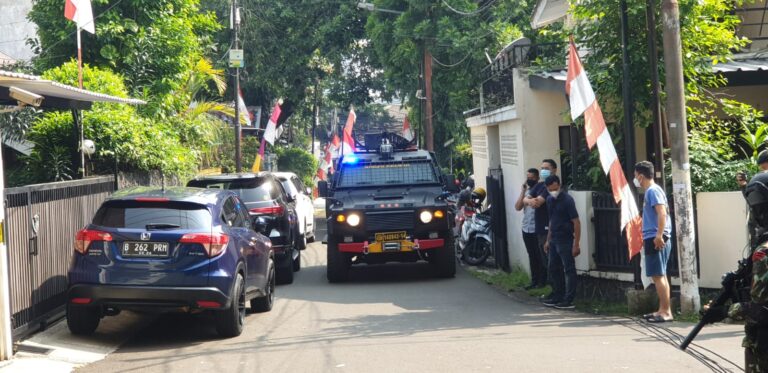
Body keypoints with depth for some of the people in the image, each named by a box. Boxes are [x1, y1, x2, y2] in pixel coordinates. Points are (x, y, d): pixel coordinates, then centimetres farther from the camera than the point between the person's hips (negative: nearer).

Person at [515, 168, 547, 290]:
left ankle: (542, 282, 6)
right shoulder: (526, 191, 12)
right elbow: (518, 207, 2)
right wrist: (523, 192, -4)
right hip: (526, 229, 7)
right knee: (532, 257, 12)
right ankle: (534, 281, 17)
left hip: (538, 230, -7)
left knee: (541, 257, 1)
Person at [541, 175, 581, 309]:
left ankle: (569, 300, 0)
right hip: (554, 241, 8)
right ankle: (557, 296, 25)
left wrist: (576, 244, -18)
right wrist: (548, 240, 18)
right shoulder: (550, 200, 9)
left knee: (569, 270, -2)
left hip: (565, 241, -8)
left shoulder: (567, 200, -14)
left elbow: (576, 222, -15)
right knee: (554, 269, 14)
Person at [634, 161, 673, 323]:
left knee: (658, 276, -10)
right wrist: (647, 237, 28)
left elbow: (662, 213, -22)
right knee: (660, 276, 13)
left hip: (656, 240, -10)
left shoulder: (653, 191, -11)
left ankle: (666, 312, -10)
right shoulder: (650, 191, 19)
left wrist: (659, 235, -27)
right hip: (653, 239, 10)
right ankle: (663, 310, 18)